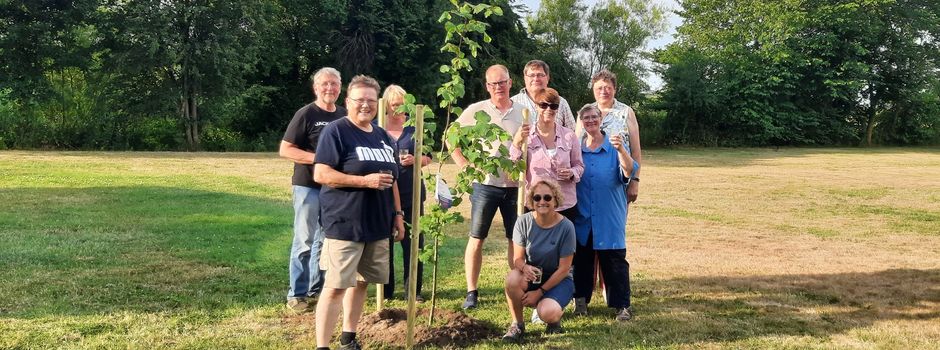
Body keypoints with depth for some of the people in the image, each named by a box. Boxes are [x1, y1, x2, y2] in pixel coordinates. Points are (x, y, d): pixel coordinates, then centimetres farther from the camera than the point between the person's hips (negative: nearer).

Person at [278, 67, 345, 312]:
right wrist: (318, 158, -21)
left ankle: (317, 288, 25)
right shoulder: (306, 114, -8)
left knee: (325, 240, 13)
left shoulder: (344, 115, 9)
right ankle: (296, 294, 7)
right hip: (308, 186, -6)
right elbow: (285, 150, -11)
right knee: (304, 241, -2)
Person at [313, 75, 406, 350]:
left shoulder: (383, 136, 14)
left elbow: (391, 179, 21)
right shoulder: (336, 131, -8)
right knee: (335, 286, -6)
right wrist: (365, 180, -20)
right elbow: (320, 174, -16)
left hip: (377, 224, 7)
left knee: (360, 282, 14)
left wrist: (397, 214, 16)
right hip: (345, 224, -7)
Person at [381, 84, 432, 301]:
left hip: (411, 193, 1)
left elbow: (427, 158, 9)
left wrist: (414, 160, -11)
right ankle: (386, 290, 17)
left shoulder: (414, 127, 7)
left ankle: (413, 290, 12)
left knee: (413, 241, 2)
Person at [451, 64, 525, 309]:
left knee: (516, 239, 10)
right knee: (477, 238, 2)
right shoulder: (476, 111, -1)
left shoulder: (523, 112, 4)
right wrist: (464, 165, -3)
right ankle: (471, 292, 11)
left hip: (515, 186, 2)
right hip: (485, 185, -2)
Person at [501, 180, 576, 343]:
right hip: (532, 275, 3)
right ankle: (517, 324, -7)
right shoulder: (524, 221, -10)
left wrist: (539, 292, -17)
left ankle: (556, 313, 8)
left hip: (558, 280, -3)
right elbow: (517, 258, -8)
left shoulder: (566, 226, -18)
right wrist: (524, 267, -33)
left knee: (546, 313, -32)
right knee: (512, 278, -32)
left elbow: (564, 268, -14)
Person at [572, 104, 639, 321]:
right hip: (582, 218, 2)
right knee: (582, 260, 9)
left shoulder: (614, 146, 0)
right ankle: (580, 299, 23)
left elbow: (629, 172, -14)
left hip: (610, 218, -2)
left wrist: (621, 150, -31)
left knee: (614, 261, 0)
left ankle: (622, 305, 8)